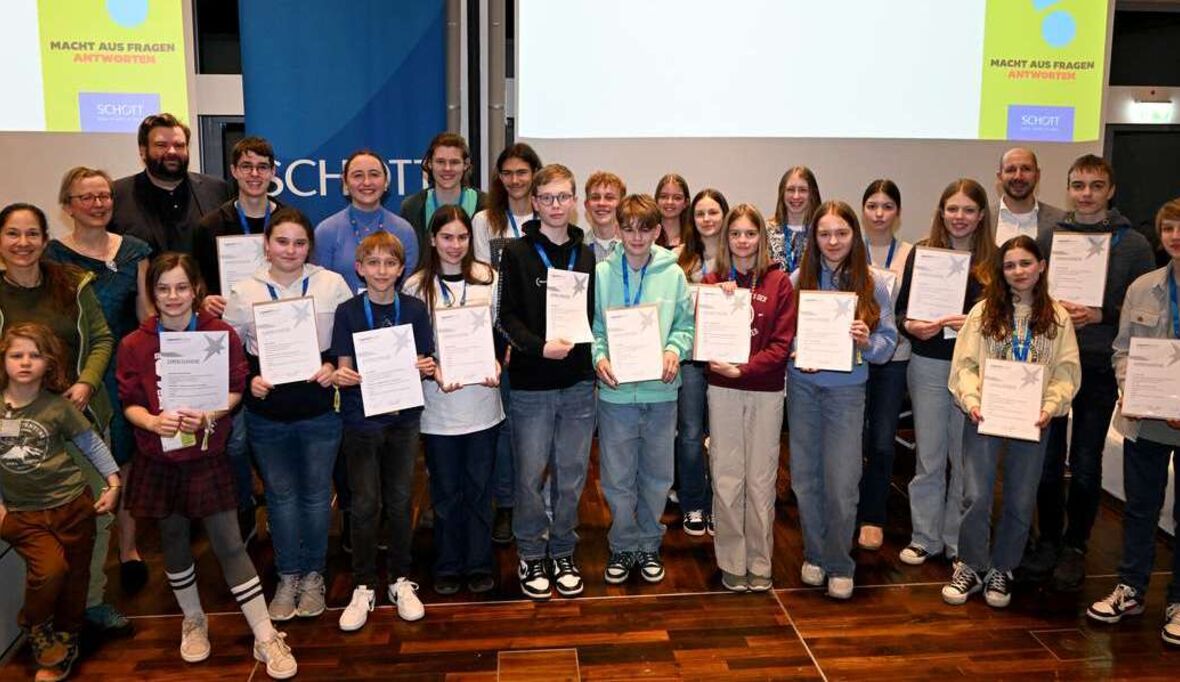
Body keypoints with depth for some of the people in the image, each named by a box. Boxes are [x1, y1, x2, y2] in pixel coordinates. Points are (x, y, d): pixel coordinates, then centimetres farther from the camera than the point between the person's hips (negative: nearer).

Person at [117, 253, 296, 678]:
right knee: (174, 542, 14)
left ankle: (267, 638, 5)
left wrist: (208, 415, -21)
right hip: (159, 460, 2)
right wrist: (153, 422, -21)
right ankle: (193, 622, 38)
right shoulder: (134, 345, -3)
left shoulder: (222, 334, -5)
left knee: (229, 544, -3)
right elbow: (129, 403, 0)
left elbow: (236, 390, -3)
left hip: (208, 456, -2)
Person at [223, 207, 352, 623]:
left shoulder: (332, 284, -4)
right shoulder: (244, 292, -1)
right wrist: (249, 379, -10)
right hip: (267, 415, 1)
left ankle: (313, 575, 28)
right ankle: (288, 577, 28)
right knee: (280, 495, 12)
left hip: (320, 411, -1)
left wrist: (334, 366, -12)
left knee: (317, 493, 11)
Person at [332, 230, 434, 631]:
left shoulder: (414, 310, 0)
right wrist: (340, 376, -27)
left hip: (403, 419, 1)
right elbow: (344, 369, -5)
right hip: (361, 421, -1)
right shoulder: (348, 312, -3)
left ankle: (401, 580, 25)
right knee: (365, 505, 3)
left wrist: (427, 368, -18)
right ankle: (364, 587, 18)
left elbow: (425, 364, 4)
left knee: (400, 502, 9)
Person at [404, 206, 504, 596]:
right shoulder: (416, 286, -1)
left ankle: (479, 564, 25)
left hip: (482, 400, 1)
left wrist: (497, 364, -9)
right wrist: (435, 373, -16)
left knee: (479, 487, 11)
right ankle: (448, 566, 26)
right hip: (438, 405, -1)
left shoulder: (488, 278, 1)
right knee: (445, 490, 11)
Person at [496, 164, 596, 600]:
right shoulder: (517, 253, -1)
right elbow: (507, 318, -6)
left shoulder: (586, 255, 11)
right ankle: (531, 556, 21)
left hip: (578, 383, 3)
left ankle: (562, 553, 25)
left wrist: (592, 355, -3)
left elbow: (594, 314, 12)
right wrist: (540, 347, -20)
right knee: (530, 475, 4)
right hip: (531, 384, -3)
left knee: (571, 475, 10)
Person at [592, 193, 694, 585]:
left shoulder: (673, 274, 0)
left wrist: (674, 351, -12)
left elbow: (685, 325, 6)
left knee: (657, 475, 13)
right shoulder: (602, 273, -3)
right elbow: (591, 325, 2)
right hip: (615, 391, -1)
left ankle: (649, 545, 31)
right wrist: (599, 357, -15)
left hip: (660, 390, 1)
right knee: (617, 478, 7)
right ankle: (623, 546, 26)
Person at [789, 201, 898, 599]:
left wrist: (867, 342, -21)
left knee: (841, 483, -1)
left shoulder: (872, 285, -3)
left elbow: (888, 343, -1)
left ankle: (840, 564, 19)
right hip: (802, 387, 2)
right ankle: (814, 554, 30)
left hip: (846, 390, -1)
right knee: (805, 477, 10)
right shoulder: (799, 280, -1)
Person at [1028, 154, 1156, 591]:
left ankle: (1075, 547, 21)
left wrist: (1100, 315, -14)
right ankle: (1048, 541, 23)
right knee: (1048, 459, 8)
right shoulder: (1049, 239, 5)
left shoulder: (1133, 244, 1)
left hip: (1100, 369, -1)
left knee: (1086, 464, 6)